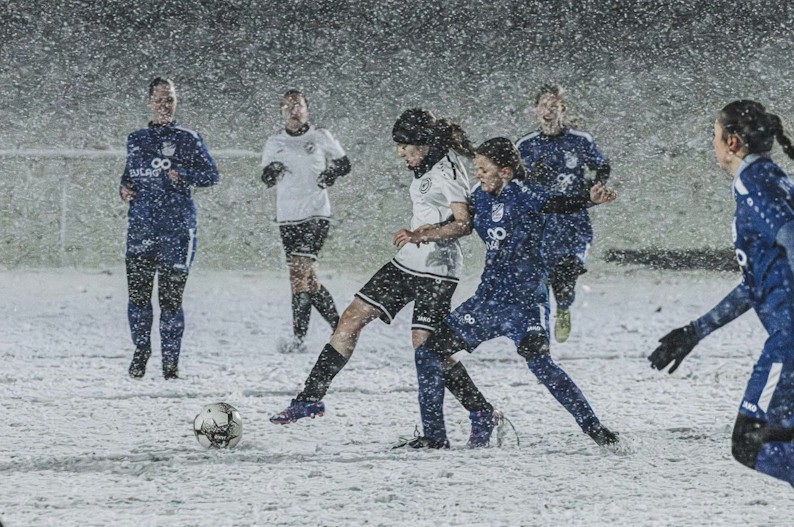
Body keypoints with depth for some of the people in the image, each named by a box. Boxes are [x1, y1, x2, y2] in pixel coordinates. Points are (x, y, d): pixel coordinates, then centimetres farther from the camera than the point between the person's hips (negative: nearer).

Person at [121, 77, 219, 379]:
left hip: (176, 227, -3)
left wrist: (183, 175, -14)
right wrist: (124, 189, 4)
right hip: (141, 226, 3)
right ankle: (141, 349, 19)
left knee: (170, 297, -5)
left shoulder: (188, 139, 4)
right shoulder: (136, 139, 14)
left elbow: (211, 175, 3)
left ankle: (171, 359, 7)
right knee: (138, 294, -3)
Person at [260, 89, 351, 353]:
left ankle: (298, 336, -19)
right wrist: (272, 172, -11)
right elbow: (267, 179, 11)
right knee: (306, 275, 4)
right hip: (287, 217, 4)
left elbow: (344, 164, 11)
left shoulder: (321, 137, 4)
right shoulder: (274, 143, 12)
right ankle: (337, 324, 19)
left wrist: (332, 173, -10)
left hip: (316, 213, -4)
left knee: (300, 270, -17)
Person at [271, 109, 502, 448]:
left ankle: (484, 413, -1)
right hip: (408, 264, 10)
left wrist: (421, 234, -31)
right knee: (352, 318, 5)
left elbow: (464, 224, -23)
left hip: (437, 269, -10)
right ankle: (312, 398, 9)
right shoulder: (425, 169, 13)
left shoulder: (447, 172, -15)